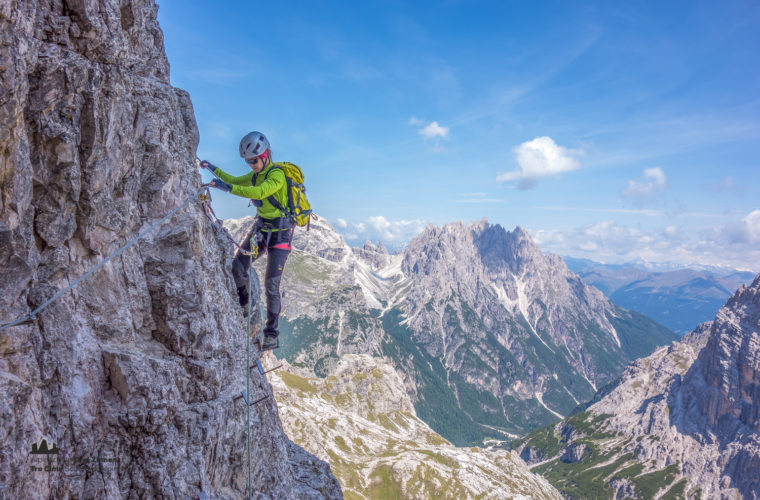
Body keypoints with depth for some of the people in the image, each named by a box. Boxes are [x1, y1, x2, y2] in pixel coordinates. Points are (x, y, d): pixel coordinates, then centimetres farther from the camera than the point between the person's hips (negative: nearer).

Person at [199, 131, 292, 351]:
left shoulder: (277, 175, -20)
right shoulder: (256, 174, 8)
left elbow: (258, 192, -38)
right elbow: (235, 181, 26)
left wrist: (227, 187, -40)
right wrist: (213, 169, 19)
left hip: (279, 234, -8)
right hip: (260, 228, 8)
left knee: (271, 285, -9)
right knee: (237, 267, 3)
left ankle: (272, 334, 0)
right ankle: (243, 306, 29)